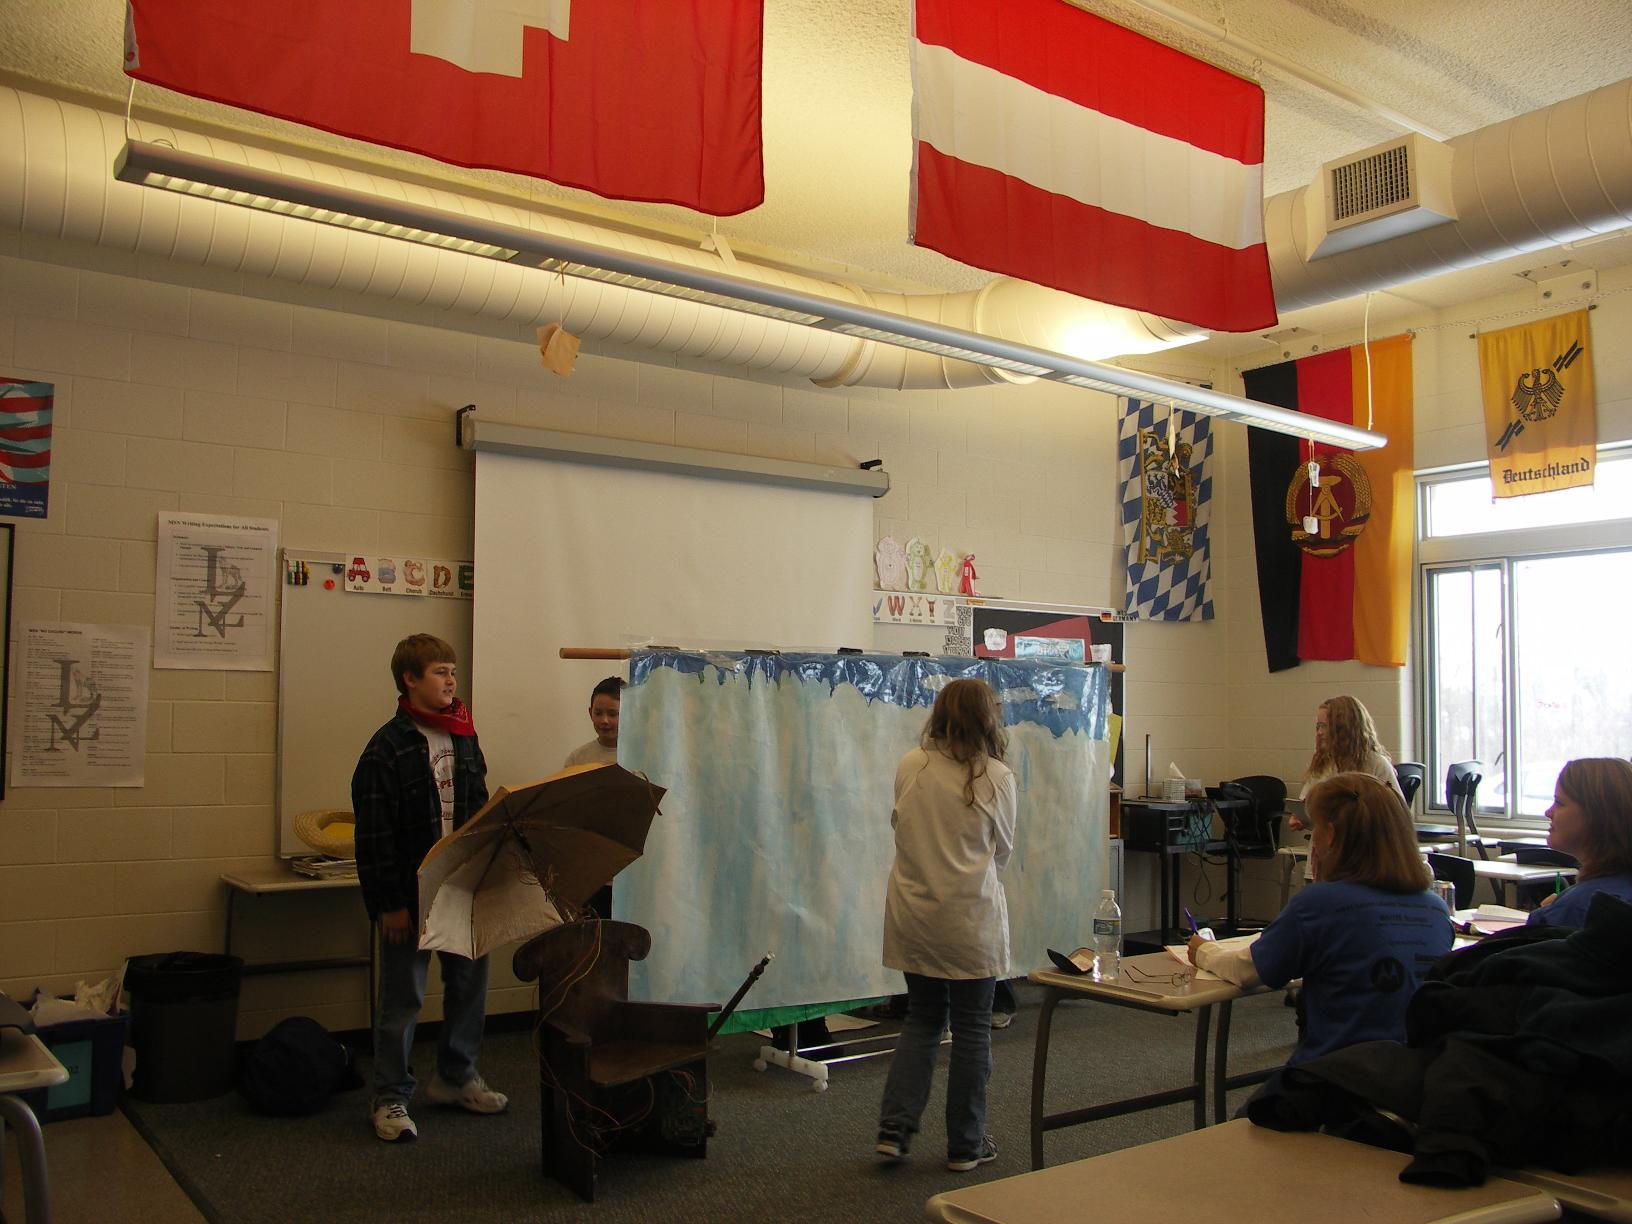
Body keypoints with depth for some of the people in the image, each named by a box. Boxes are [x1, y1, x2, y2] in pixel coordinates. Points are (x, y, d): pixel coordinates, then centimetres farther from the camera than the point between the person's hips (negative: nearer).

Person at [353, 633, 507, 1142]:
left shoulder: (464, 739, 8)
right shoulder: (388, 747, -11)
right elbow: (374, 833, -13)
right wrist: (389, 904, -15)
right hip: (412, 891, -6)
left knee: (470, 984, 14)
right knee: (403, 996, 4)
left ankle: (456, 1078, 31)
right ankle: (390, 1096, 18)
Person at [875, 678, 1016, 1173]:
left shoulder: (909, 766, -3)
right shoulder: (996, 778, -10)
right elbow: (1003, 851, 2)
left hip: (913, 914, 4)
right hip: (971, 917, -3)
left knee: (921, 1019, 19)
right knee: (971, 1030, 11)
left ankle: (894, 1129, 14)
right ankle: (965, 1146, 20)